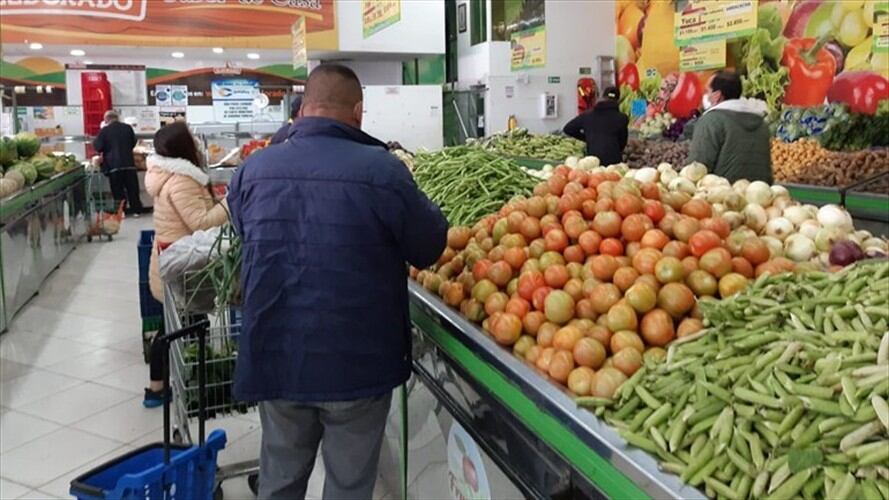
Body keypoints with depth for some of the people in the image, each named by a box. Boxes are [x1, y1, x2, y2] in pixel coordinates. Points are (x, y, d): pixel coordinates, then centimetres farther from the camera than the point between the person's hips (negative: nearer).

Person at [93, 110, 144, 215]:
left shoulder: (104, 130, -7)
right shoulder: (128, 128, 3)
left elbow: (98, 147, -5)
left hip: (113, 164, -2)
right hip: (129, 163, 2)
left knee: (118, 189, 4)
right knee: (132, 187, 8)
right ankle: (136, 209, 10)